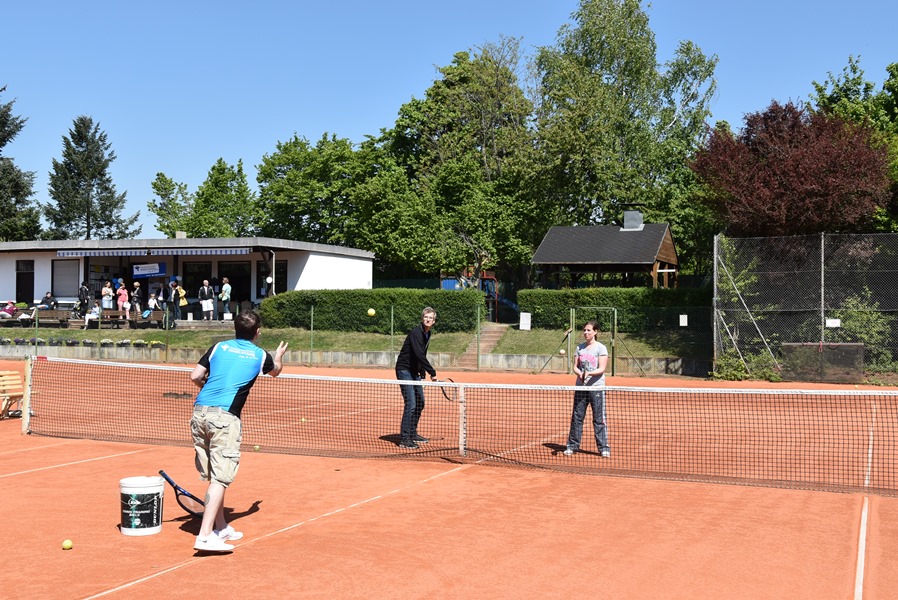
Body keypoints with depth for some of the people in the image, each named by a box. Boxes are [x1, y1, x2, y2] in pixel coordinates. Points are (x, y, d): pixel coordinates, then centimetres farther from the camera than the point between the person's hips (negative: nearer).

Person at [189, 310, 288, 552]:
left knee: (214, 476, 16)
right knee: (220, 478, -7)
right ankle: (205, 536, -15)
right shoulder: (261, 355, 10)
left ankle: (220, 528, 25)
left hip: (199, 411, 5)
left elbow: (195, 376, 8)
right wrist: (279, 356, 56)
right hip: (225, 415, -5)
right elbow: (276, 371, 33)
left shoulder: (219, 347, 14)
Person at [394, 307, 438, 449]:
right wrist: (432, 372, -28)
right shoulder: (416, 332, -20)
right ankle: (404, 439, -11)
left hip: (414, 372, 10)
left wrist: (422, 372, 7)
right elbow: (419, 355, -29)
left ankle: (412, 434, 26)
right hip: (404, 370, -10)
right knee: (411, 404, -14)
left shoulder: (427, 334, 10)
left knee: (420, 403, 14)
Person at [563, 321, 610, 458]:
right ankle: (572, 445, 14)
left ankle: (603, 447, 4)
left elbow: (601, 369, -10)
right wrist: (580, 373, -13)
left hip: (596, 387, -4)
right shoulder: (580, 347, 11)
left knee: (599, 419, -2)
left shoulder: (601, 348, -4)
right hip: (580, 387, 5)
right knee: (576, 417, 6)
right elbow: (575, 366, 8)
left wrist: (589, 373, -26)